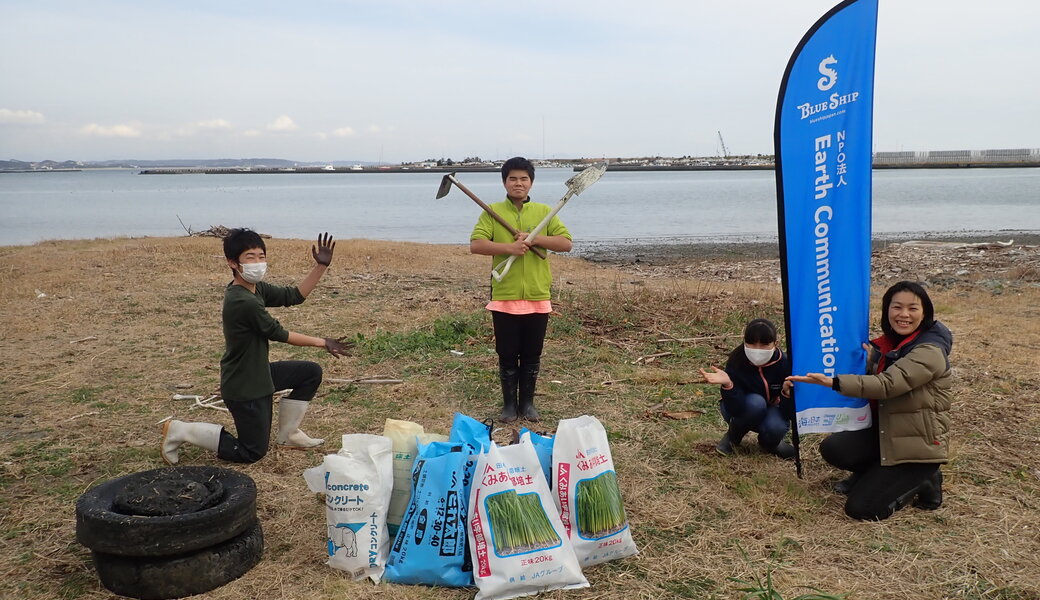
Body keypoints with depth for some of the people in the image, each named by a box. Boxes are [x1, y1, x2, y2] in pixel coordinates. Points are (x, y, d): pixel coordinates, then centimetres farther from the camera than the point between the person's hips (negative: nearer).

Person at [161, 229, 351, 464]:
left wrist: (321, 266, -4)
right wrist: (322, 343, -8)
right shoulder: (243, 302, -29)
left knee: (311, 372, 10)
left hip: (259, 373, 9)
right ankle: (179, 431, 9)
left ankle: (288, 434, 22)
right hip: (243, 388, -9)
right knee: (253, 452, 4)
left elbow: (293, 296, 6)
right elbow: (278, 334, -19)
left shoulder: (255, 288, -1)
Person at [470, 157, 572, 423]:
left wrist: (534, 239, -15)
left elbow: (566, 243, -2)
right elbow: (476, 245, -10)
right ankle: (509, 403, 22)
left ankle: (527, 402, 26)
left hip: (538, 298, 1)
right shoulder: (492, 211, 1)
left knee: (532, 356, 10)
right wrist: (509, 247, -21)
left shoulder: (544, 211, 5)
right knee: (507, 355, 7)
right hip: (504, 298, -1)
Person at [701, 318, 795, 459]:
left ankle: (768, 443, 6)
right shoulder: (736, 361, -27)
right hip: (740, 412, -1)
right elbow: (735, 408, -32)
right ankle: (732, 437, -5)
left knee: (776, 427, -33)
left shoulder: (784, 364, -23)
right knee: (755, 402, -35)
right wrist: (728, 385, -50)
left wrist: (787, 393, -43)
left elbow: (788, 414, -22)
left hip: (769, 411, 2)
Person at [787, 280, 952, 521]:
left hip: (918, 445, -7)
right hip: (886, 432, 7)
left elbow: (887, 384, -34)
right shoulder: (891, 343, 4)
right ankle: (876, 474, 12)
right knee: (832, 448, -17)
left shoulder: (930, 352, -21)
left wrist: (832, 382, -43)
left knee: (860, 508, -13)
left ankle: (922, 481, 9)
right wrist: (872, 361, -7)